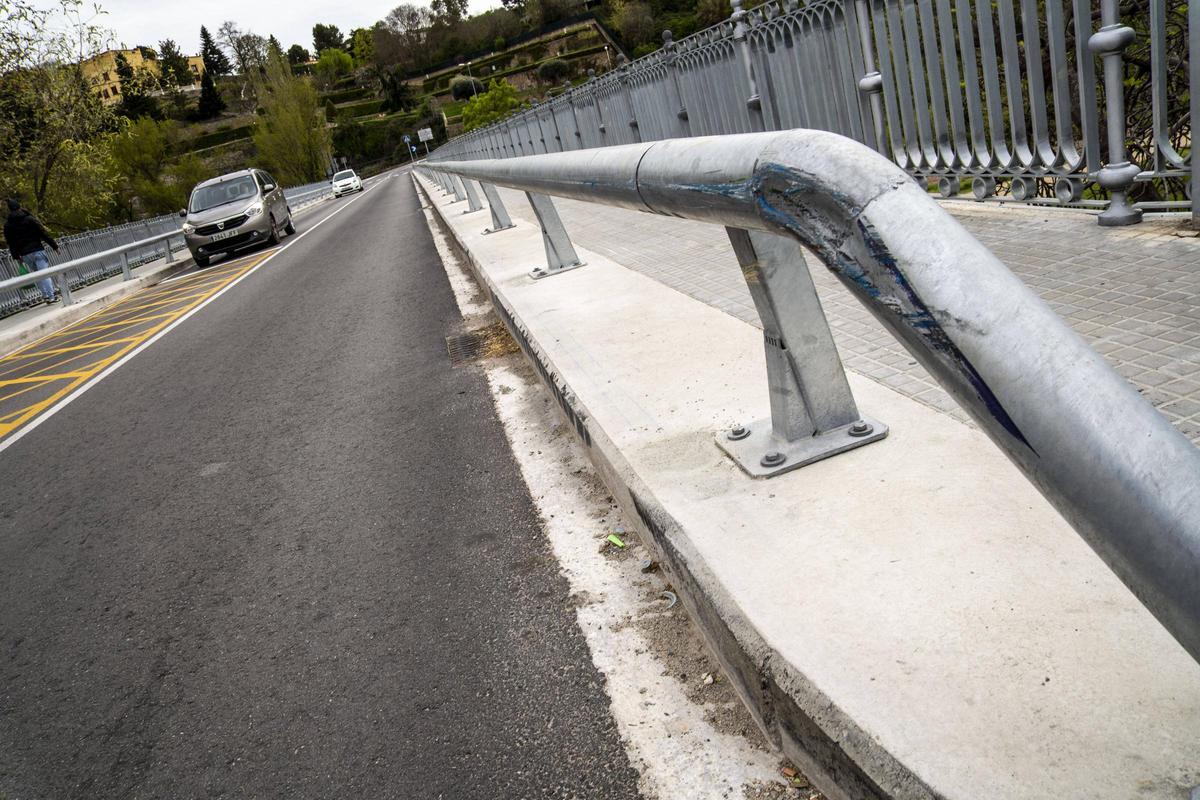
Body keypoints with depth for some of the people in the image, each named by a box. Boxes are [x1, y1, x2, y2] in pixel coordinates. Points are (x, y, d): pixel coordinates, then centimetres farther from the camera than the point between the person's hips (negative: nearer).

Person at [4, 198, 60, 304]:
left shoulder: (7, 224, 7)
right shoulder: (29, 219, -6)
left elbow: (10, 242, 10)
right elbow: (43, 233, -7)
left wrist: (16, 256, 17)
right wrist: (54, 245, -2)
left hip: (25, 254, 4)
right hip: (37, 250, -4)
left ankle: (46, 295, 11)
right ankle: (51, 296, -11)